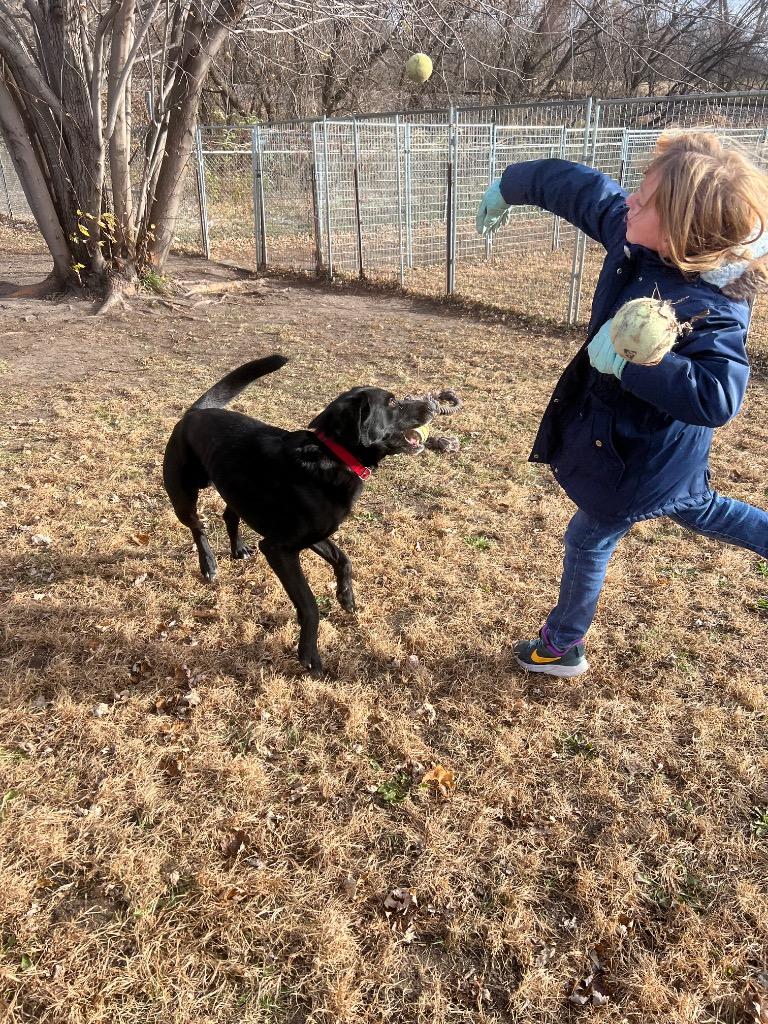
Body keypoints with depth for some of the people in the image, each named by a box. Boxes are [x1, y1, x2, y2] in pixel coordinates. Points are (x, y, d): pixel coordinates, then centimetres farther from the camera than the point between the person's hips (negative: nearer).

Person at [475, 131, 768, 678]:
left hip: (648, 458, -8)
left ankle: (562, 647, 39)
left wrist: (628, 360, -48)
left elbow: (717, 397, -46)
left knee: (588, 542, 13)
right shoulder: (638, 235, -14)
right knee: (695, 510, 33)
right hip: (651, 444, 9)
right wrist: (512, 185, 12)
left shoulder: (708, 308, -36)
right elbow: (581, 187, 0)